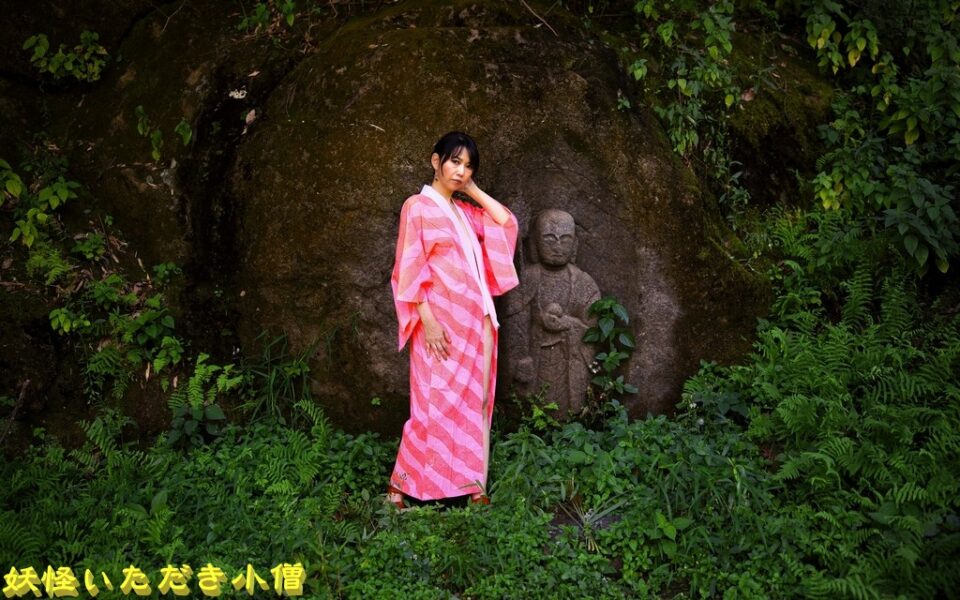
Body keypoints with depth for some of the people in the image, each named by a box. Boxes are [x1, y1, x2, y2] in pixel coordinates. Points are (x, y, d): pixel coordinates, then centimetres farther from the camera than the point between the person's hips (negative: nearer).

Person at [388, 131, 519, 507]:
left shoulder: (464, 212, 16)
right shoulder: (418, 206, -4)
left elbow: (506, 221, 15)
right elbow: (411, 270, -10)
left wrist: (472, 189, 10)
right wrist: (428, 320, -18)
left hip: (475, 321, 7)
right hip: (442, 321, -7)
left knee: (472, 400, 7)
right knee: (436, 400, -6)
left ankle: (467, 481, 14)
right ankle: (402, 483, 4)